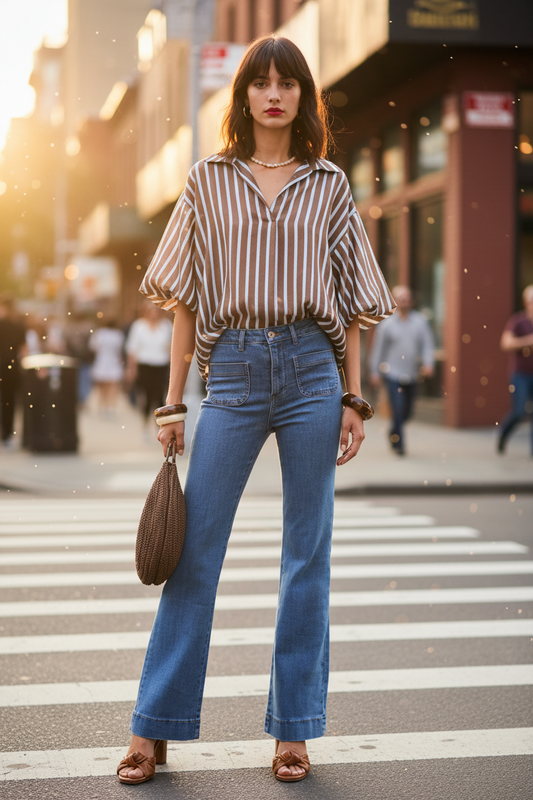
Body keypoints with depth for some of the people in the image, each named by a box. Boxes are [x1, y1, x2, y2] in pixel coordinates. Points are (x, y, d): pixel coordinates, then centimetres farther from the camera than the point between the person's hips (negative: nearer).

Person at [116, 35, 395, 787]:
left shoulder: (329, 185, 9)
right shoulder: (209, 181, 8)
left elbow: (349, 304, 10)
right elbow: (185, 300, 7)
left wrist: (354, 399, 4)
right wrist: (174, 403, 3)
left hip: (311, 369, 1)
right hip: (233, 371, 0)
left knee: (307, 553, 4)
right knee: (195, 550, 0)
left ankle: (293, 729, 15)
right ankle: (154, 729, 8)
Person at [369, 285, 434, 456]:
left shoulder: (420, 322, 4)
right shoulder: (387, 325, -1)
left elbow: (427, 344, 0)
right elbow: (378, 349, 5)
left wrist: (428, 363, -16)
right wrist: (375, 372, 4)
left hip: (412, 375, 3)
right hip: (393, 373, -3)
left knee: (407, 412, 13)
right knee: (398, 410, -12)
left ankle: (393, 433, 39)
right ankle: (398, 443, 1)